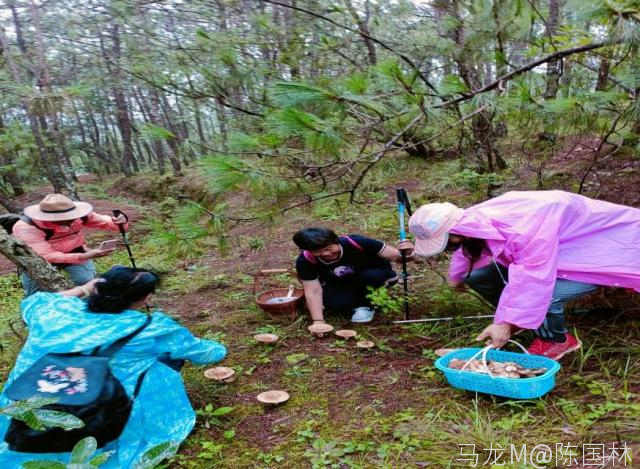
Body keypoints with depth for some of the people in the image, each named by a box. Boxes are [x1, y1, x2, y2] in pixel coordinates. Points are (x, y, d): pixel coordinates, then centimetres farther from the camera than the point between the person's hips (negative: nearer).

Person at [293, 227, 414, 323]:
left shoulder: (354, 243, -35)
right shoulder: (305, 261, -28)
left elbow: (395, 255, -29)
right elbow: (313, 291, -24)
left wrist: (406, 254, -50)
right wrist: (318, 321, -32)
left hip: (371, 276, -1)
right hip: (338, 284, 2)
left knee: (370, 276, -35)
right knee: (334, 303, -29)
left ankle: (365, 305, -5)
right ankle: (356, 301, 5)